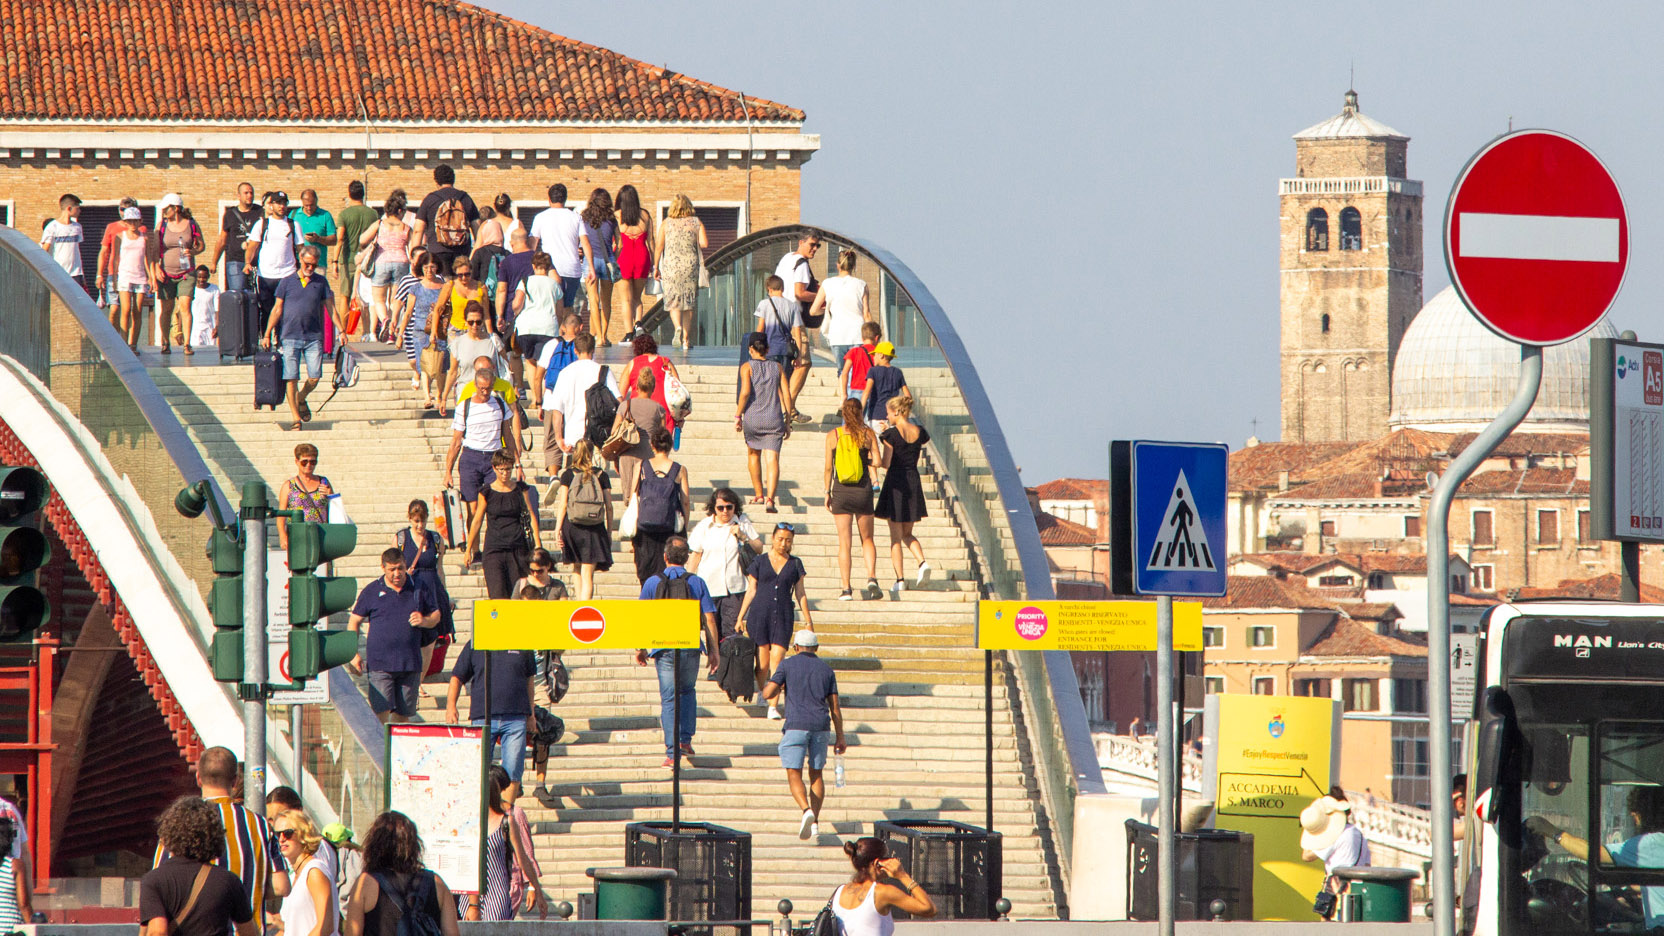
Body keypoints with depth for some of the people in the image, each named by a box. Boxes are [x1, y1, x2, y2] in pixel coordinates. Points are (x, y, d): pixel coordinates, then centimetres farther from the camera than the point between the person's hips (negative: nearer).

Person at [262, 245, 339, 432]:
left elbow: (330, 307, 13)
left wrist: (340, 329, 8)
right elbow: (277, 309, 6)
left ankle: (301, 400, 27)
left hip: (313, 337, 1)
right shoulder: (287, 282, 4)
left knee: (314, 377, -3)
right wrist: (267, 335, 2)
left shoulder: (321, 282, 8)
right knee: (291, 378, -4)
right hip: (290, 337, -1)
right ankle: (296, 418, 4)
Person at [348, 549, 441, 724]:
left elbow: (435, 615, 20)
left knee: (403, 714, 7)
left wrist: (424, 621, -5)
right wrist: (354, 653, -1)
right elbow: (354, 620, 9)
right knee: (381, 712, -13)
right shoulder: (372, 591, 4)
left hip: (410, 663, 3)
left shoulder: (418, 589, 10)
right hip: (380, 663, -3)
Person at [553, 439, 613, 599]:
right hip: (595, 528, 0)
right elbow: (609, 506, 3)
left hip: (573, 525, 0)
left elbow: (563, 504, -3)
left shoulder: (568, 475, 1)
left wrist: (558, 529, -2)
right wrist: (609, 531, 10)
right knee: (588, 575, -3)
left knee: (578, 570, 20)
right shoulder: (601, 475, 3)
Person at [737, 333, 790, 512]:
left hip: (752, 417, -1)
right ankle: (770, 498, -21)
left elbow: (745, 392, -14)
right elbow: (786, 395, 4)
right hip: (774, 419, 1)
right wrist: (788, 421, 11)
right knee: (772, 459, -5)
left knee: (753, 455, 23)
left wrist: (738, 416, -6)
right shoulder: (777, 367, 7)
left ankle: (758, 495, 28)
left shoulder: (747, 367, -1)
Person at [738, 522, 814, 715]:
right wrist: (740, 618, 6)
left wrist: (808, 620, 11)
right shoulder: (760, 562, 6)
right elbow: (751, 591, 9)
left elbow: (800, 594, 13)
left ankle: (773, 706, -11)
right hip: (759, 614, 0)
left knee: (777, 660, -10)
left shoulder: (795, 564, 9)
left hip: (783, 617, 0)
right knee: (762, 661, 1)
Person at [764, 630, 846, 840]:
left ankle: (806, 811, -28)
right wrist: (840, 737, 15)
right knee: (816, 775, 15)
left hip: (796, 725, -3)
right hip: (821, 727, 3)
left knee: (794, 775, -2)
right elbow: (835, 707, 11)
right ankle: (815, 823, 10)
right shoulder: (826, 669, 13)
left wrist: (778, 689, 21)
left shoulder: (788, 664, 3)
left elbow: (767, 693, -3)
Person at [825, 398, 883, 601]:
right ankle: (871, 577, -6)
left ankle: (846, 588, -2)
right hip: (863, 491, 0)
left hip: (841, 492, 0)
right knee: (867, 539, 14)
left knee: (844, 543, 3)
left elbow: (828, 467, -2)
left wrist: (827, 493, 7)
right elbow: (878, 462, -7)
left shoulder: (833, 436, -2)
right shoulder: (868, 434, -3)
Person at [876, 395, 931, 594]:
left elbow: (885, 464, -15)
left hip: (895, 483, -5)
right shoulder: (920, 432, 2)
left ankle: (900, 579, -2)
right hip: (914, 481, 5)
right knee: (907, 534, 17)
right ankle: (922, 562, -9)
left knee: (895, 537, 2)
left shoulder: (891, 434, -13)